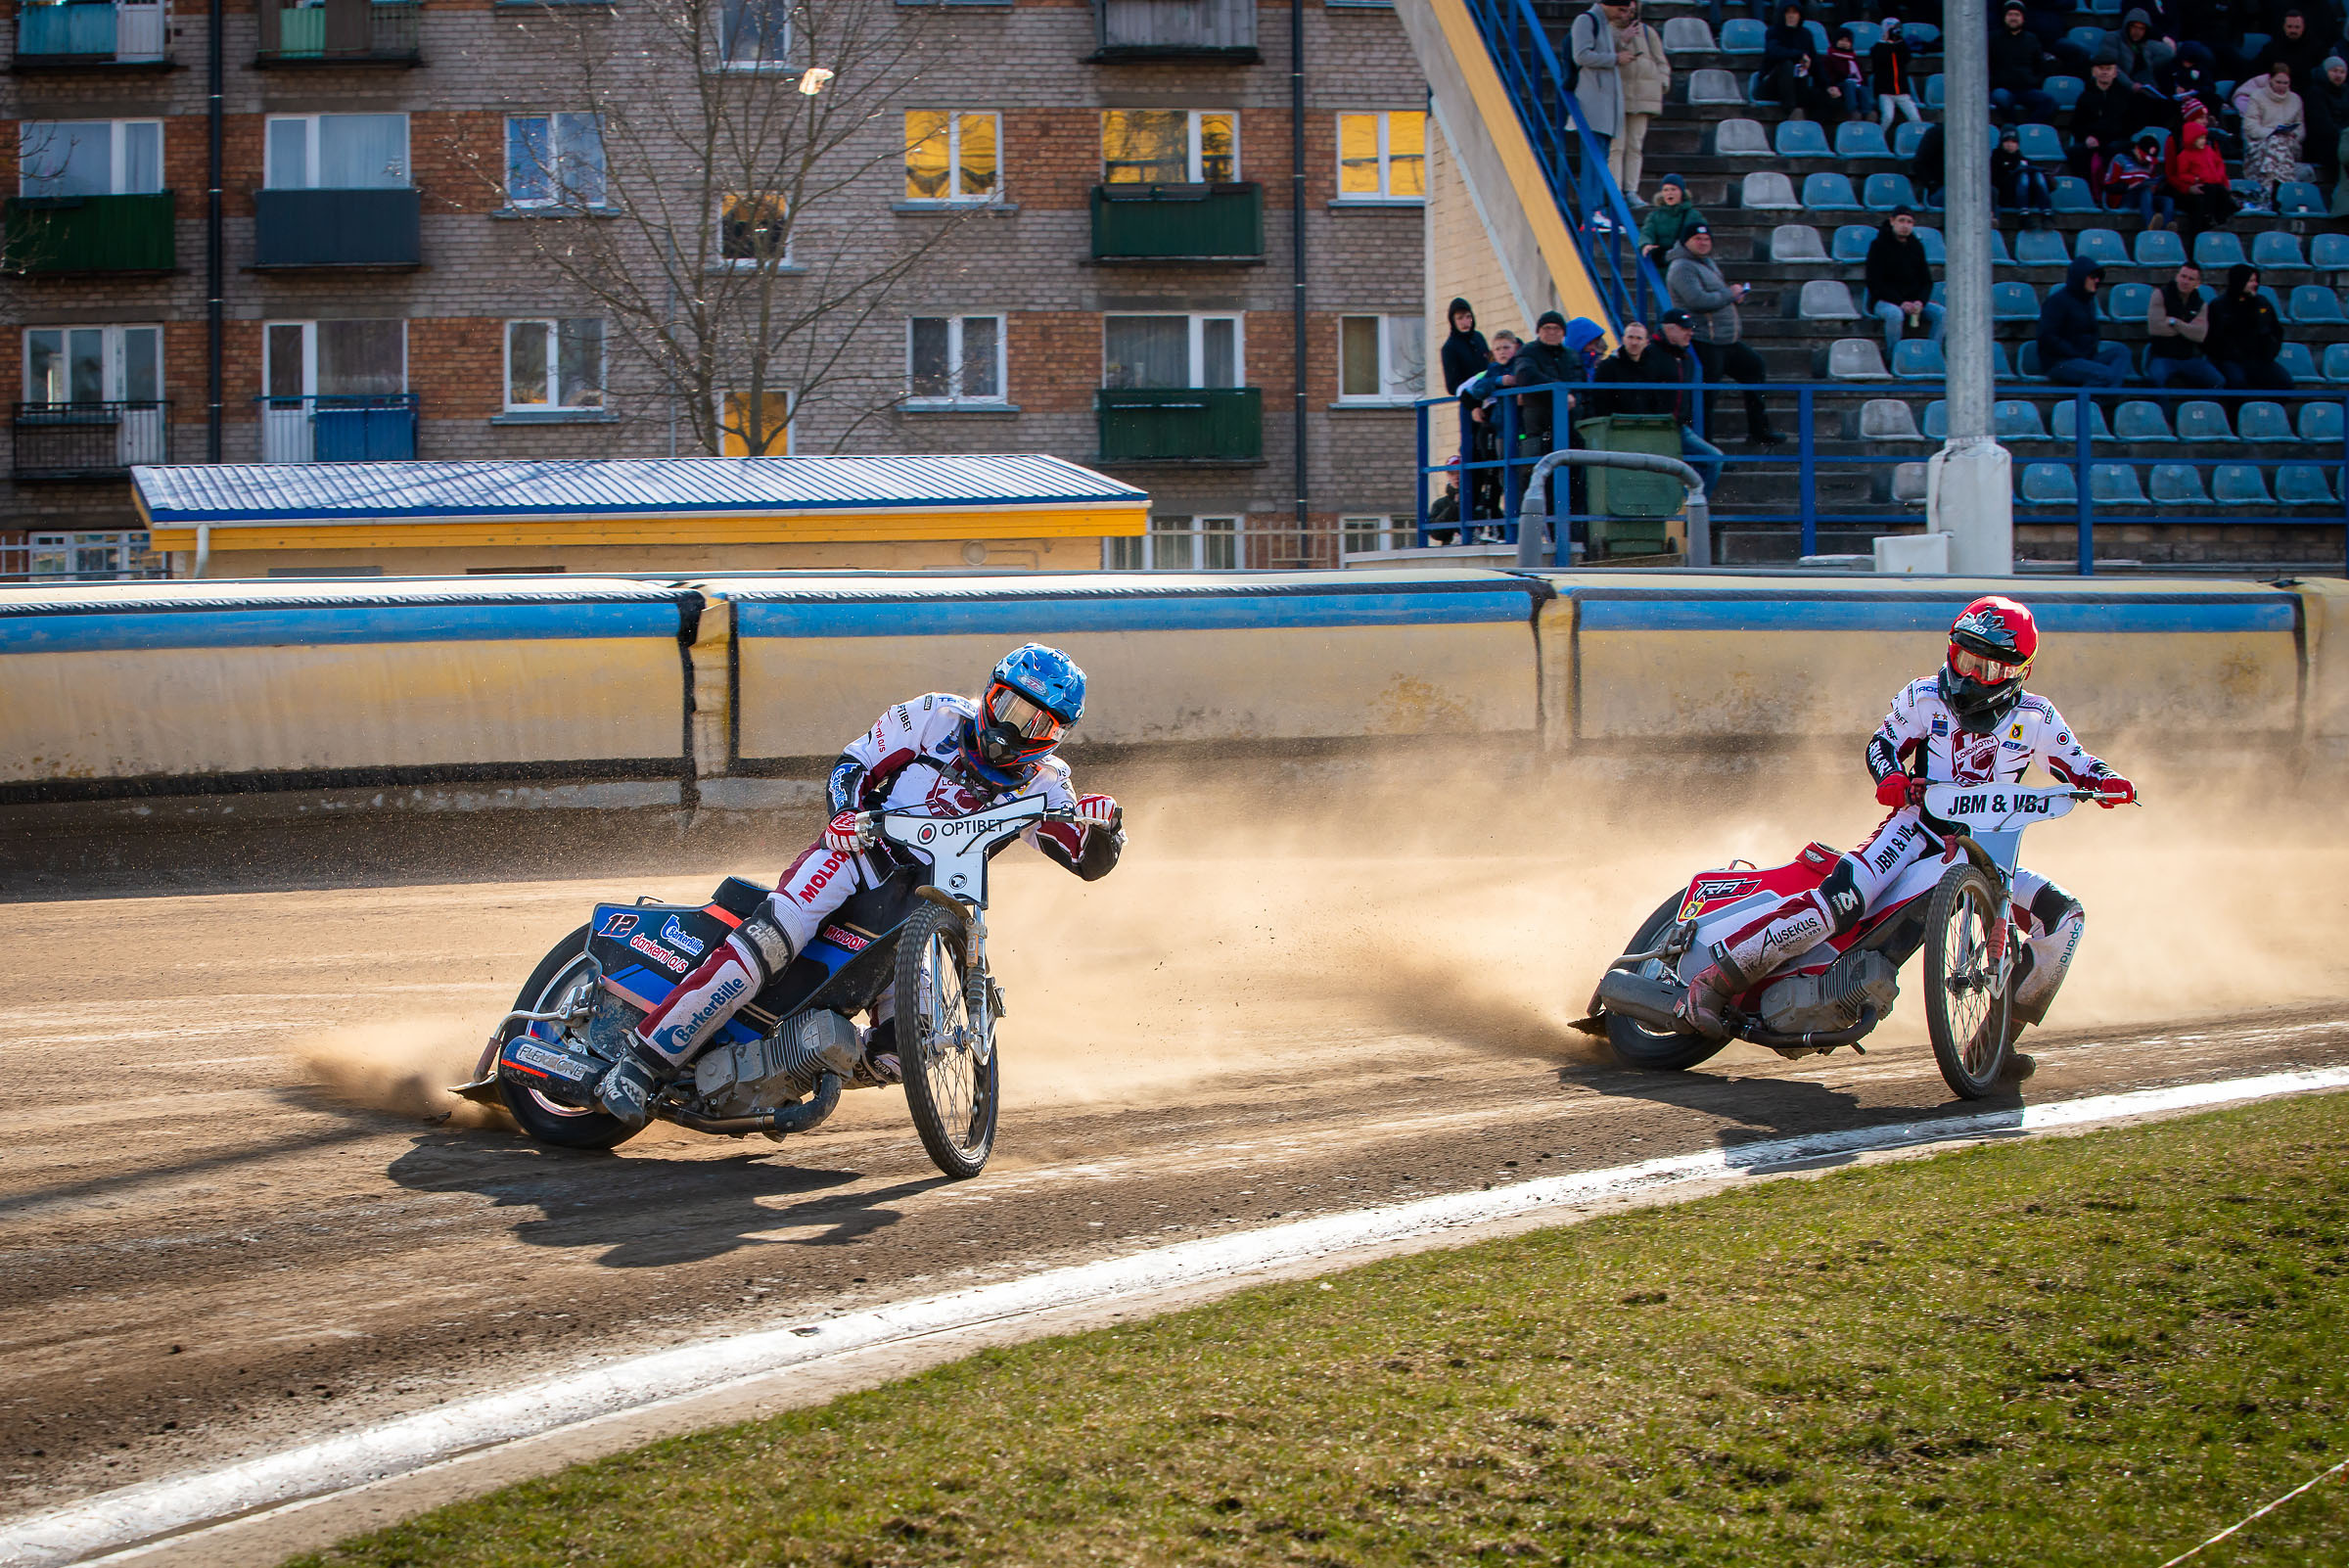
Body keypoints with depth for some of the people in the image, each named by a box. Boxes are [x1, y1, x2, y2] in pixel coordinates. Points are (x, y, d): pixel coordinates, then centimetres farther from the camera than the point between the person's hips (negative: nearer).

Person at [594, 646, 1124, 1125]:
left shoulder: (1041, 782, 9)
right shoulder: (938, 716, 2)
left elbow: (1089, 860, 2)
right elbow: (854, 761, 7)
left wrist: (1104, 828, -21)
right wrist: (846, 811, -14)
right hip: (858, 850, -3)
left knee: (901, 1048, -14)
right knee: (771, 939, -31)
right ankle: (641, 1062, -30)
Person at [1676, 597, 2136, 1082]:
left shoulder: (2034, 717, 5)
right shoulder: (1923, 698, 2)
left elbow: (2075, 763, 7)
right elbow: (1882, 743, 11)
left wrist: (2105, 780, -17)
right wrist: (1891, 776, -12)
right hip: (1917, 825, -4)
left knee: (2062, 914, -16)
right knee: (1841, 897, -31)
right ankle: (1713, 982, -29)